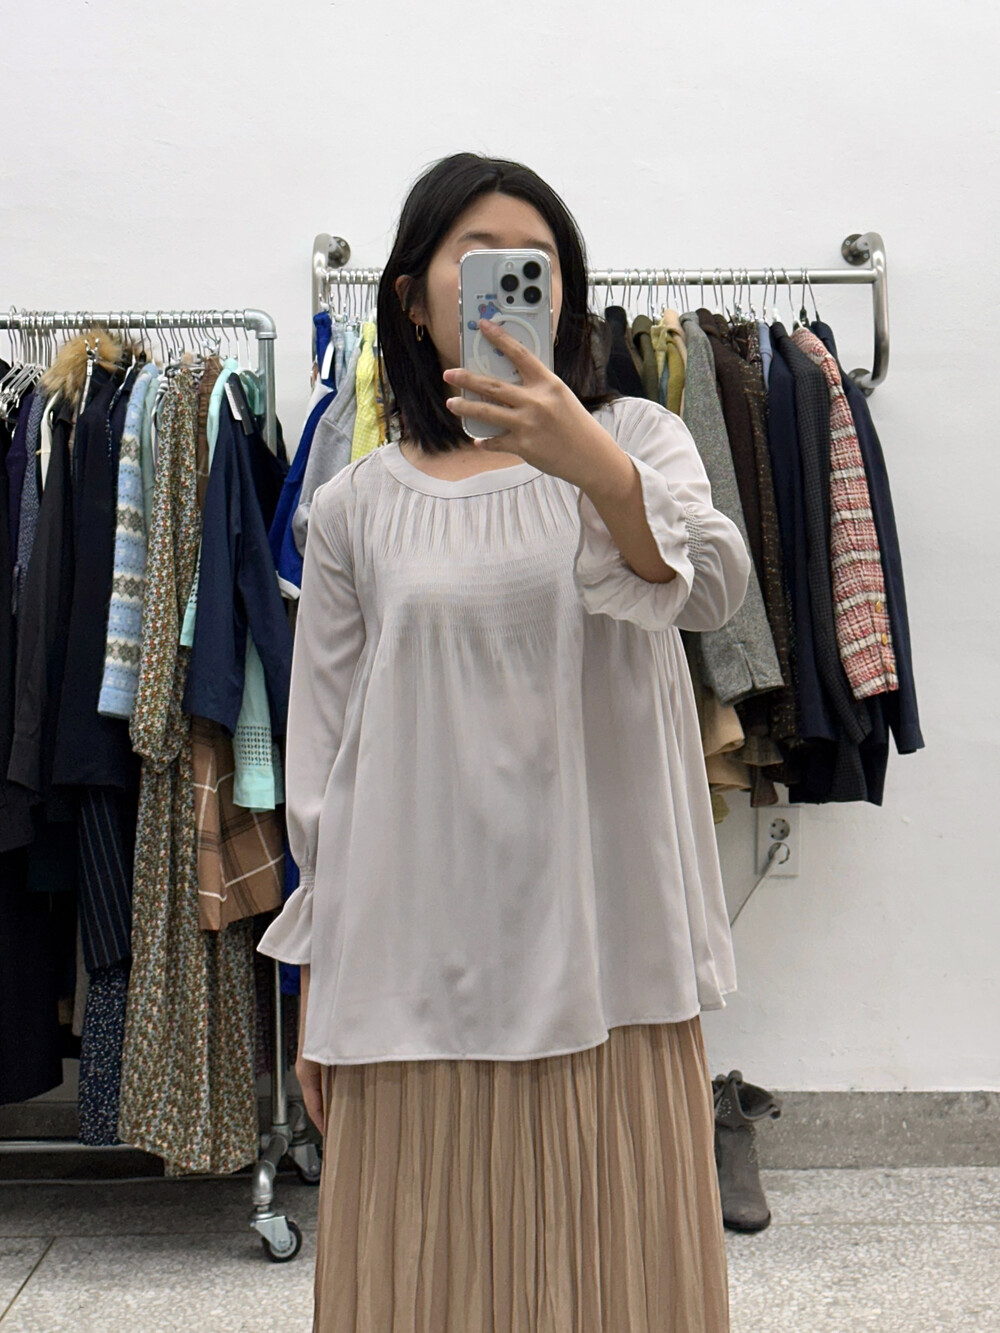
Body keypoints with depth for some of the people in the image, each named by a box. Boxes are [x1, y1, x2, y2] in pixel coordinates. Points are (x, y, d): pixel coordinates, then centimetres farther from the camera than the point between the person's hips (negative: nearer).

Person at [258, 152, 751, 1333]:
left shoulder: (637, 439, 4)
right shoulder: (357, 506, 5)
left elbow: (711, 589, -17)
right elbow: (324, 758, 7)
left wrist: (597, 470, -38)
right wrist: (316, 991, 7)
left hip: (605, 949, 0)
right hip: (418, 962, 1)